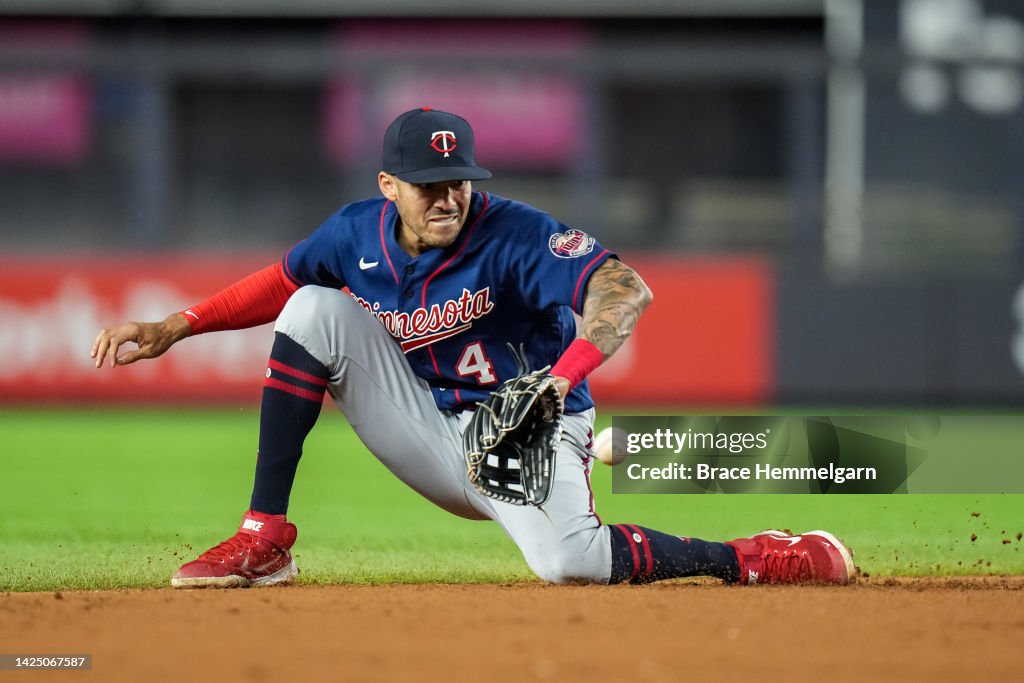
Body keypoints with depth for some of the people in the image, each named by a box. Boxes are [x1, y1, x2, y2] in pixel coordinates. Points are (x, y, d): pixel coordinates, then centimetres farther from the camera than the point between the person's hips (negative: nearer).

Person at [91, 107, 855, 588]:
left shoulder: (515, 237, -23)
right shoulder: (356, 235, -6)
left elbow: (626, 290, -37)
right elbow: (278, 283, 14)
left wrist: (563, 379, -52)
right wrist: (175, 328, 3)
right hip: (428, 433, 5)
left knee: (569, 561, -37)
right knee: (319, 309, -11)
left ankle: (755, 560, -12)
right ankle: (265, 540, -9)